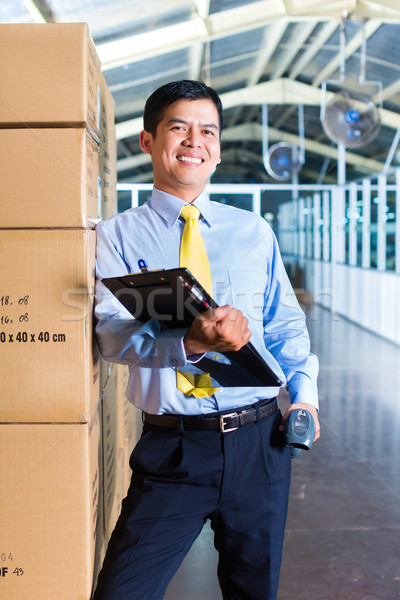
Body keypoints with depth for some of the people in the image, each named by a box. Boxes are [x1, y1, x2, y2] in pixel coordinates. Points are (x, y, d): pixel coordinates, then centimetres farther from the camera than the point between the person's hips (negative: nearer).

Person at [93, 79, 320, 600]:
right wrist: (190, 344, -30)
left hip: (260, 440, 3)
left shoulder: (253, 231, 11)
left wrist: (304, 391, -2)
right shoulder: (120, 235, 1)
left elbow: (286, 320, 15)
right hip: (173, 446, -2)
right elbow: (113, 333, -12)